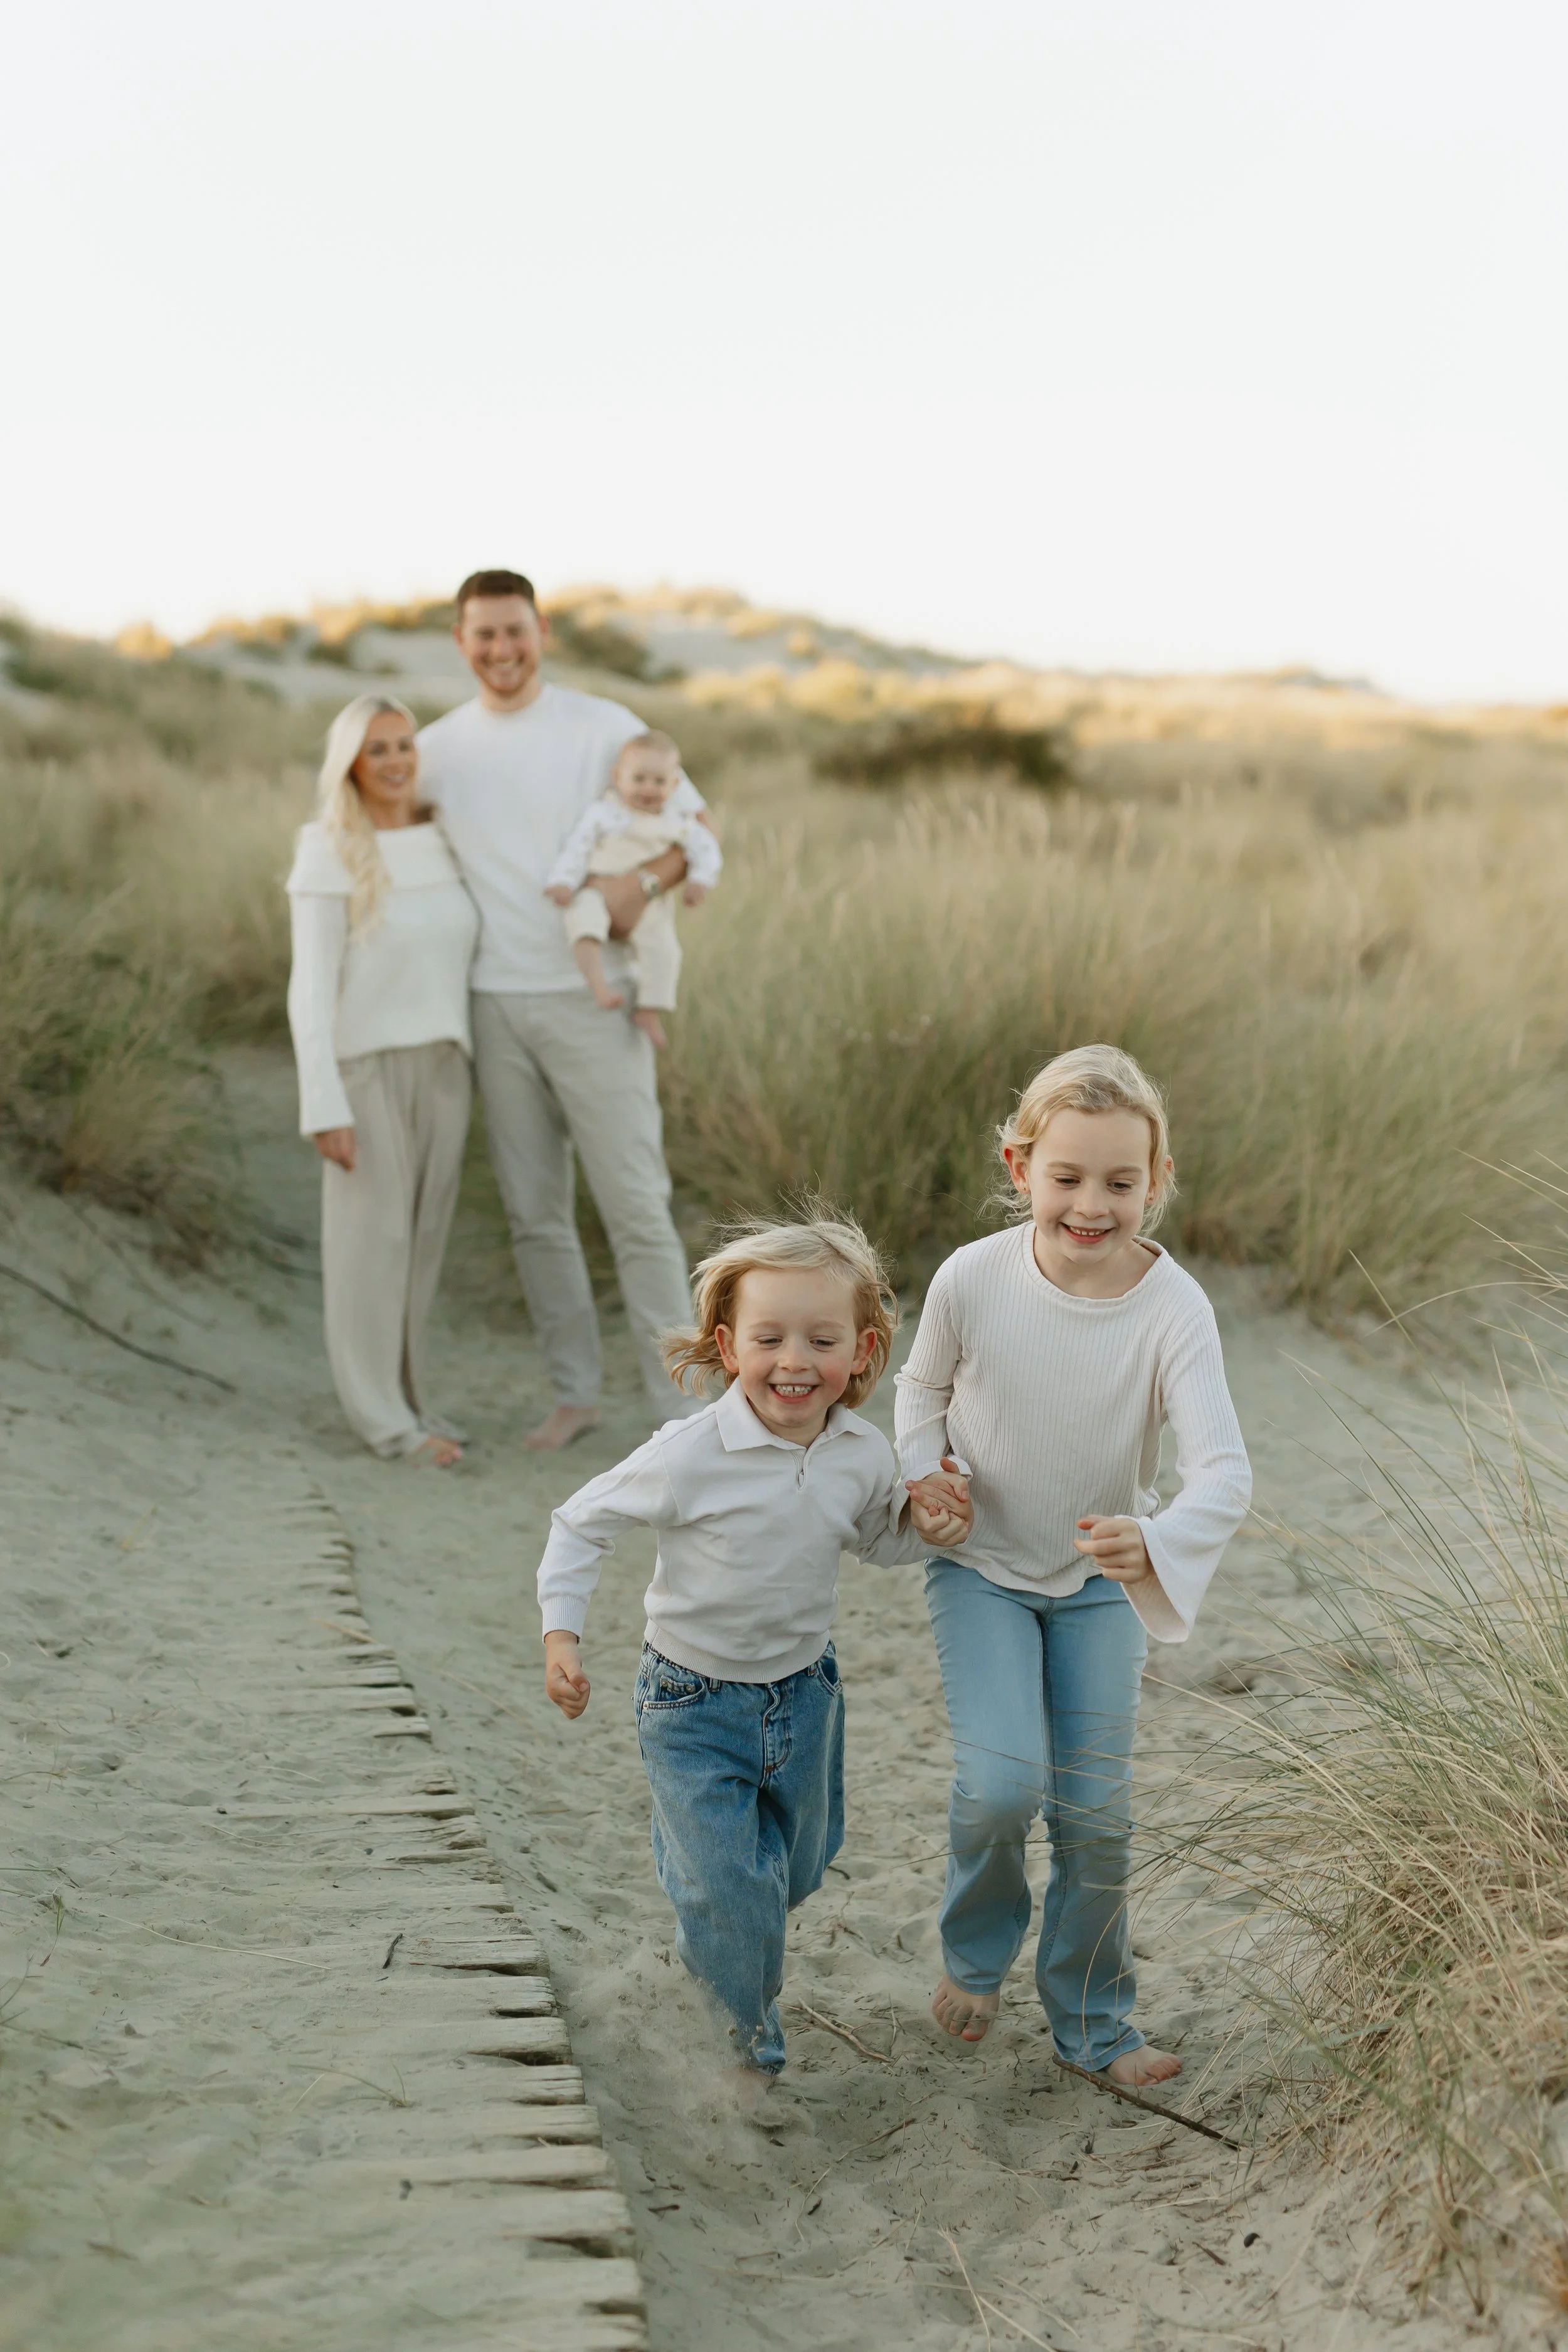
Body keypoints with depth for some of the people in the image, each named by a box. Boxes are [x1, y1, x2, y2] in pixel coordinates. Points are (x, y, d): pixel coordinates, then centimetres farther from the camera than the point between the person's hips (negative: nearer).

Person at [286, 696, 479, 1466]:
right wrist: (324, 1106, -17)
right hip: (369, 1066, -5)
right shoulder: (328, 855, -10)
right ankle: (382, 1415, 6)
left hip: (444, 1065, 5)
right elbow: (312, 989, -12)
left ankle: (401, 1396, 20)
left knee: (422, 1237, 9)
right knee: (373, 1237, -1)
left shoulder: (443, 840, 7)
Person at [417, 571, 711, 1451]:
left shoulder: (603, 727, -1)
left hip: (591, 998, -4)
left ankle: (682, 1404, 1)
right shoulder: (438, 749, 8)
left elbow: (697, 824, 2)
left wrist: (643, 882, -19)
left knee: (636, 1206, -4)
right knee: (536, 1215, 9)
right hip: (495, 1006, 4)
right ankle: (576, 1393, 20)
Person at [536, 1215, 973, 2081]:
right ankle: (740, 2043, 18)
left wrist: (922, 1523, -9)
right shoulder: (691, 1456, -25)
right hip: (693, 1703, -5)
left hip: (803, 1693, 5)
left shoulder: (864, 1458, -10)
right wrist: (561, 1630, -19)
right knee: (729, 1888, -7)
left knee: (794, 1871, 22)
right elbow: (583, 1522, -12)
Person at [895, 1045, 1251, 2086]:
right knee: (1002, 1784, -15)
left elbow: (1225, 1472, -33)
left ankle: (1093, 2023, 25)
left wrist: (1156, 1543, -52)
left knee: (1097, 1808, 2)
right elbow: (924, 1386, 3)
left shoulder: (1174, 1308, -24)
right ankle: (976, 1952, 18)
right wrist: (921, 1477, -13)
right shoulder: (972, 1279, -20)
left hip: (1100, 1580, 1)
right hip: (982, 1567, 0)